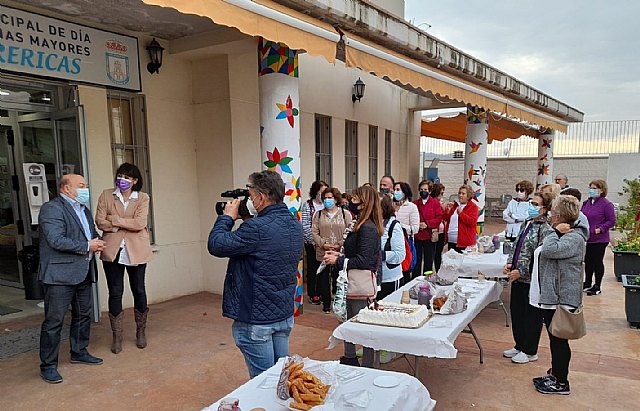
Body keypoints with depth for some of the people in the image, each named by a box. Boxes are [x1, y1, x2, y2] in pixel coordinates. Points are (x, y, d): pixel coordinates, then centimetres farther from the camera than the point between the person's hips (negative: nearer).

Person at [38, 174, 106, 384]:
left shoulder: (83, 209, 16)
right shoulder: (52, 208, -12)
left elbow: (92, 233, 25)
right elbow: (56, 240, -21)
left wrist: (96, 242, 3)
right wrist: (87, 246, -16)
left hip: (83, 273, 9)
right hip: (60, 274, -9)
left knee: (83, 315, 17)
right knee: (54, 321, 0)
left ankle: (79, 352, 33)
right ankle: (48, 366, 10)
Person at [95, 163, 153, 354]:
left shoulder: (143, 198, 0)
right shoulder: (106, 195, 3)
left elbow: (140, 223, -13)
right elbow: (100, 222, -6)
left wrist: (114, 220, -11)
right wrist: (127, 226, -12)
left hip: (136, 251, 0)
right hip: (113, 251, 1)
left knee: (139, 291, 11)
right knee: (115, 293, 6)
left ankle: (141, 332, 28)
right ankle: (116, 336, 19)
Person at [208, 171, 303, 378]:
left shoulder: (257, 228, -25)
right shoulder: (295, 225, 2)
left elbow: (216, 245, -18)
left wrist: (227, 217, -3)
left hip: (256, 319, -8)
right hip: (285, 314, 8)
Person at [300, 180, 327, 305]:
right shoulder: (307, 205, -5)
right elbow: (305, 225, -8)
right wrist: (313, 240, -12)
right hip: (311, 243, -4)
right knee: (312, 267, 5)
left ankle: (320, 292, 21)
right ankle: (312, 294, 14)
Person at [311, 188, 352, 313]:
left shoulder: (345, 214, 4)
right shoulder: (318, 214, 9)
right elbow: (314, 232, 2)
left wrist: (340, 245, -14)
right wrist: (323, 244, -12)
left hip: (340, 253, -1)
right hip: (322, 253, 2)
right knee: (323, 279, 6)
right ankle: (326, 304, 19)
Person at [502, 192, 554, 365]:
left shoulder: (545, 229, -17)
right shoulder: (527, 223, 8)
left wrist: (521, 272, -18)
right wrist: (510, 263, 2)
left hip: (532, 280, -8)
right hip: (518, 278, 8)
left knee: (532, 315, 8)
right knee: (515, 310, 17)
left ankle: (530, 352, 23)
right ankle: (520, 346, 34)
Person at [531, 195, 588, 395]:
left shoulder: (574, 238, -19)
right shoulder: (561, 234, 12)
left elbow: (549, 250, -34)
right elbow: (545, 252, 20)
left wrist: (556, 232, -20)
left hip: (561, 298, -10)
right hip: (550, 296, 10)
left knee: (559, 340, 4)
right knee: (554, 339, 20)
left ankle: (561, 382, 18)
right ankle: (554, 373, 34)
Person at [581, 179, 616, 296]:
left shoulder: (606, 204, -11)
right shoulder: (586, 203, 8)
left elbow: (611, 221, -11)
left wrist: (601, 229, -21)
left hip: (599, 240, -6)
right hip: (586, 239, 6)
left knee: (597, 262, 3)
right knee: (588, 262, 15)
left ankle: (597, 287, 15)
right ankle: (587, 284, 29)